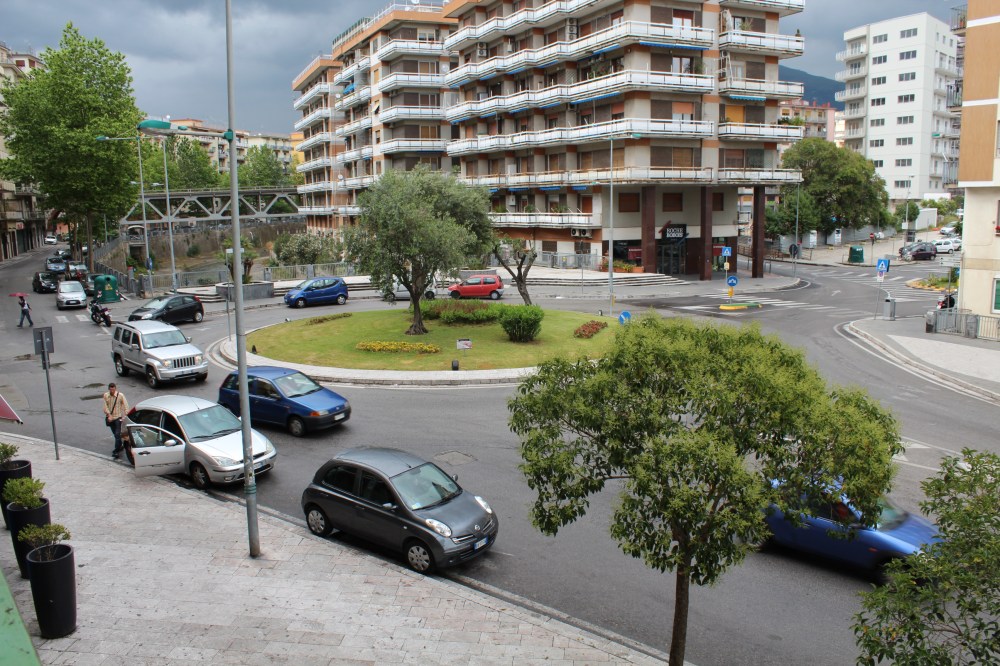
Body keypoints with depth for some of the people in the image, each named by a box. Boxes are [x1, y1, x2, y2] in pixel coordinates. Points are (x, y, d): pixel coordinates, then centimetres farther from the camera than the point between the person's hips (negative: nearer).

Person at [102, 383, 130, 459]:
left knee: (117, 434, -11)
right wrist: (109, 415, -17)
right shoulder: (106, 395, -4)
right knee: (115, 434, 18)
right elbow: (105, 407, -5)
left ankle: (116, 451, -12)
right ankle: (119, 447, 36)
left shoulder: (120, 395, -13)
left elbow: (126, 406, -9)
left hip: (118, 418, -4)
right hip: (110, 418, 4)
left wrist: (125, 416, -16)